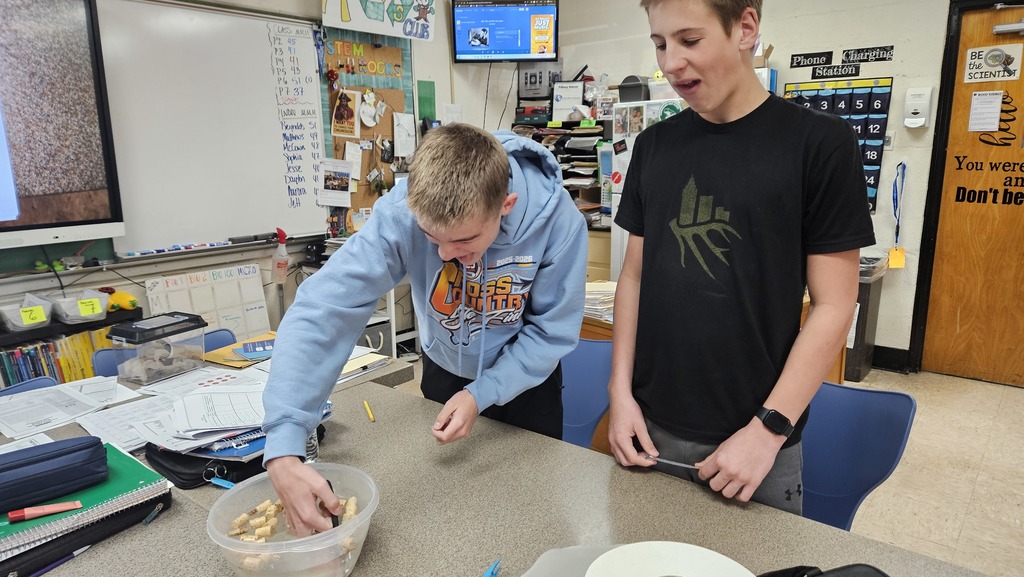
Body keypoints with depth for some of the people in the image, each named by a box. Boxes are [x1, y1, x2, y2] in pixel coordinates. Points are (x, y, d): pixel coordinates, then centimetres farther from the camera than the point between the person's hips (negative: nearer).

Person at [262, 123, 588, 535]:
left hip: (524, 378, 0)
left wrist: (483, 394, -30)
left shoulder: (557, 220, -32)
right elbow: (323, 309, -39)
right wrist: (283, 449, -47)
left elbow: (553, 330, -21)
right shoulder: (400, 212, -33)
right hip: (445, 371, 1)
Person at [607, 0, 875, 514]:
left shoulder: (819, 142, -8)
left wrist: (769, 428, -13)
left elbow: (832, 304, -8)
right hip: (651, 429, 4)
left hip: (755, 436, -3)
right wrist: (620, 389, -1)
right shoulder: (654, 145, 3)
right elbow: (635, 274, 6)